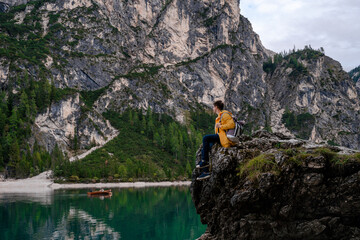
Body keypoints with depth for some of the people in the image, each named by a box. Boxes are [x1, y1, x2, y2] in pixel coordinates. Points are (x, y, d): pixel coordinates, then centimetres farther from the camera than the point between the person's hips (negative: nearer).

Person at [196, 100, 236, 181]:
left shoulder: (225, 114, -5)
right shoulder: (220, 116, 26)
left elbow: (232, 124, -18)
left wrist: (220, 126, -16)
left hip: (225, 138, -10)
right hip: (221, 139, 10)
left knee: (205, 138, -23)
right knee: (204, 150, -3)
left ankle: (204, 161, -20)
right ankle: (206, 171, -8)